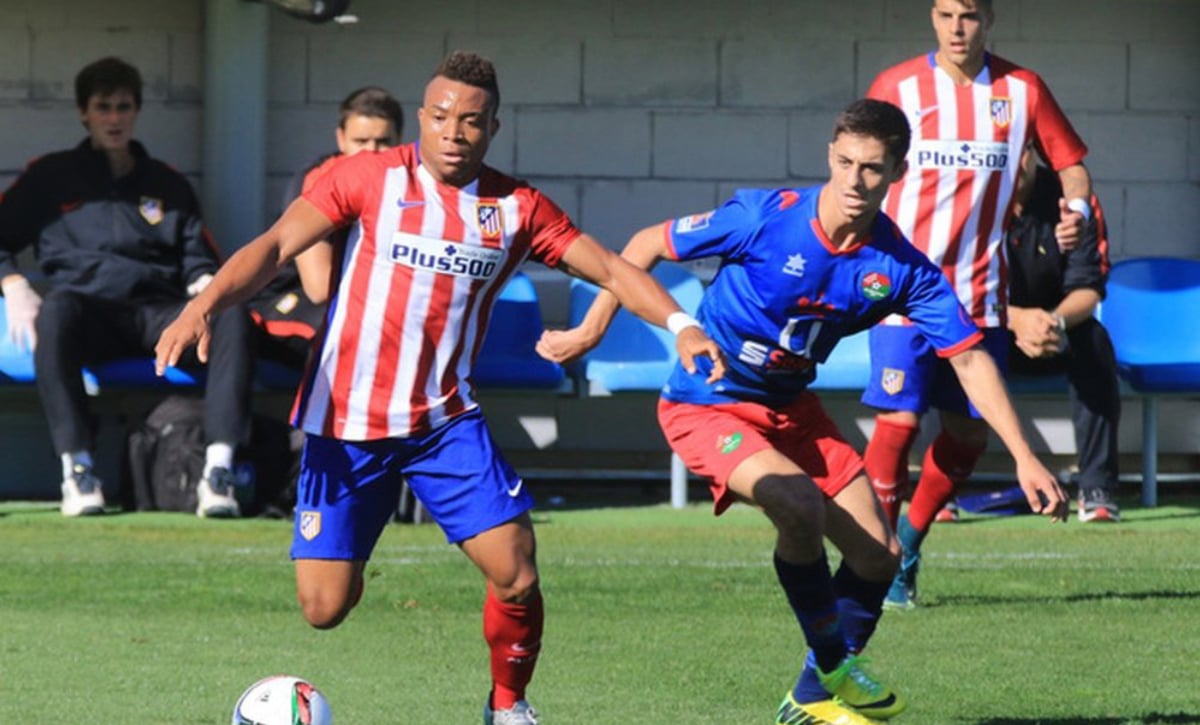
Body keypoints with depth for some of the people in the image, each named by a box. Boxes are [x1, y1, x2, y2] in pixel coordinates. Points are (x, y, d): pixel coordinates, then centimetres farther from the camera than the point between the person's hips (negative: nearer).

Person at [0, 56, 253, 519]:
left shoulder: (168, 185, 25)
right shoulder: (51, 177, 19)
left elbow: (198, 260, 22)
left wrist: (207, 285, -2)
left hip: (158, 314, 2)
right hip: (89, 312, -2)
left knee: (232, 316, -31)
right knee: (57, 310, -41)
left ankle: (218, 470, -39)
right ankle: (76, 469, -42)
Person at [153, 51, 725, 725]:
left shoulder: (517, 208, 3)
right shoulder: (372, 177, -4)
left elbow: (611, 268, 4)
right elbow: (276, 245, -9)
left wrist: (679, 325, -13)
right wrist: (204, 305, -25)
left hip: (446, 420, 2)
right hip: (347, 422, -2)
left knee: (517, 575, -13)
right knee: (325, 607, -6)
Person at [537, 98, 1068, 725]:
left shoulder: (901, 268, -12)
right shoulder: (765, 218, -23)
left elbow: (969, 359, -10)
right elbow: (647, 245, -10)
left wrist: (1024, 459, -16)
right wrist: (591, 330, -10)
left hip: (790, 408, 6)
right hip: (705, 405, -6)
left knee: (878, 553, -1)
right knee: (799, 503, -30)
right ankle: (832, 669, -8)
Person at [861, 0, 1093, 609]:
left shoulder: (1022, 91, 4)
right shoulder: (896, 88, -1)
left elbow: (1070, 161, 11)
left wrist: (1077, 207, -10)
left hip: (980, 293, 3)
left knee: (970, 431, 4)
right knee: (900, 417, -12)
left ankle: (909, 542, 25)